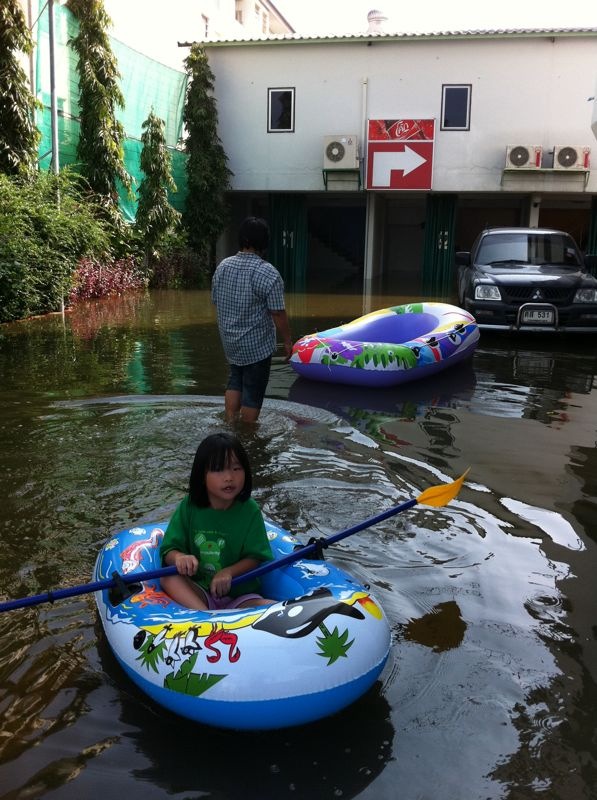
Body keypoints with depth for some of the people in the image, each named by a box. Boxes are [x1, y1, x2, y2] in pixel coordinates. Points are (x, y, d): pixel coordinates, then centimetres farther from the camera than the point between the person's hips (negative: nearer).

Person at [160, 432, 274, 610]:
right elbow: (169, 550, -4)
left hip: (240, 595, -1)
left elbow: (255, 558, -5)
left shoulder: (250, 511, -5)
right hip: (198, 592, 1)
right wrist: (178, 557, -28)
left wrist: (229, 572, -24)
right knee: (169, 577, -26)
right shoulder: (188, 507, -2)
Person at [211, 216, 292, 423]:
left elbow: (215, 302, 10)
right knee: (253, 394, 6)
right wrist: (287, 341, -5)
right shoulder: (268, 273, -19)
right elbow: (278, 314, -18)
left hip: (230, 342, 6)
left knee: (235, 382, 24)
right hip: (257, 345, -6)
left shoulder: (222, 266, 0)